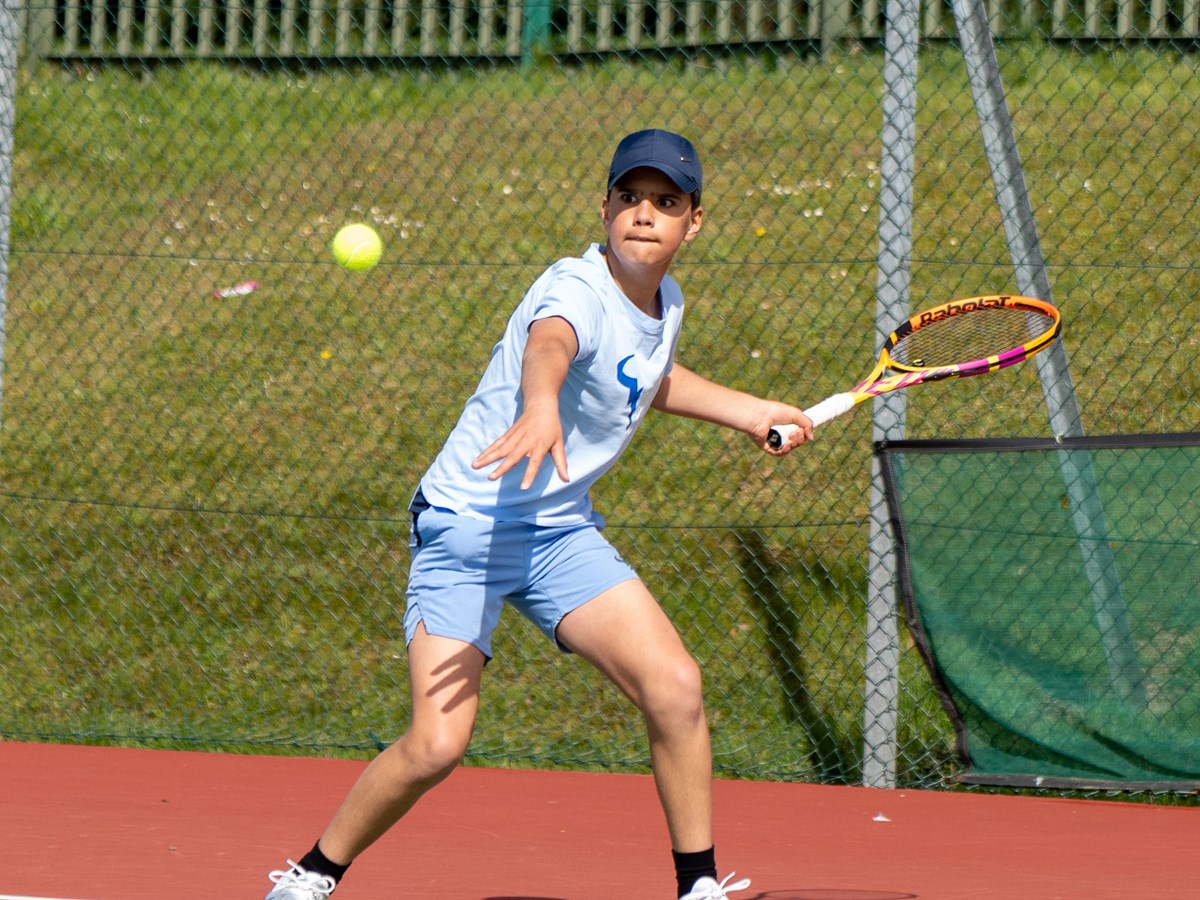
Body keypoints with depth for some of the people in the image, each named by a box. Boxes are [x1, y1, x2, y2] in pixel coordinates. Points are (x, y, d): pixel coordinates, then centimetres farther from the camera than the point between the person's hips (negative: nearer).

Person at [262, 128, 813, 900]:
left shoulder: (666, 303, 6)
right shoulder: (578, 291, -22)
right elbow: (548, 346, -48)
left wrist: (747, 411, 28)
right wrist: (541, 408, -70)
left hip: (563, 532, 7)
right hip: (467, 525, -7)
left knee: (675, 685, -12)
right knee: (437, 746, -16)